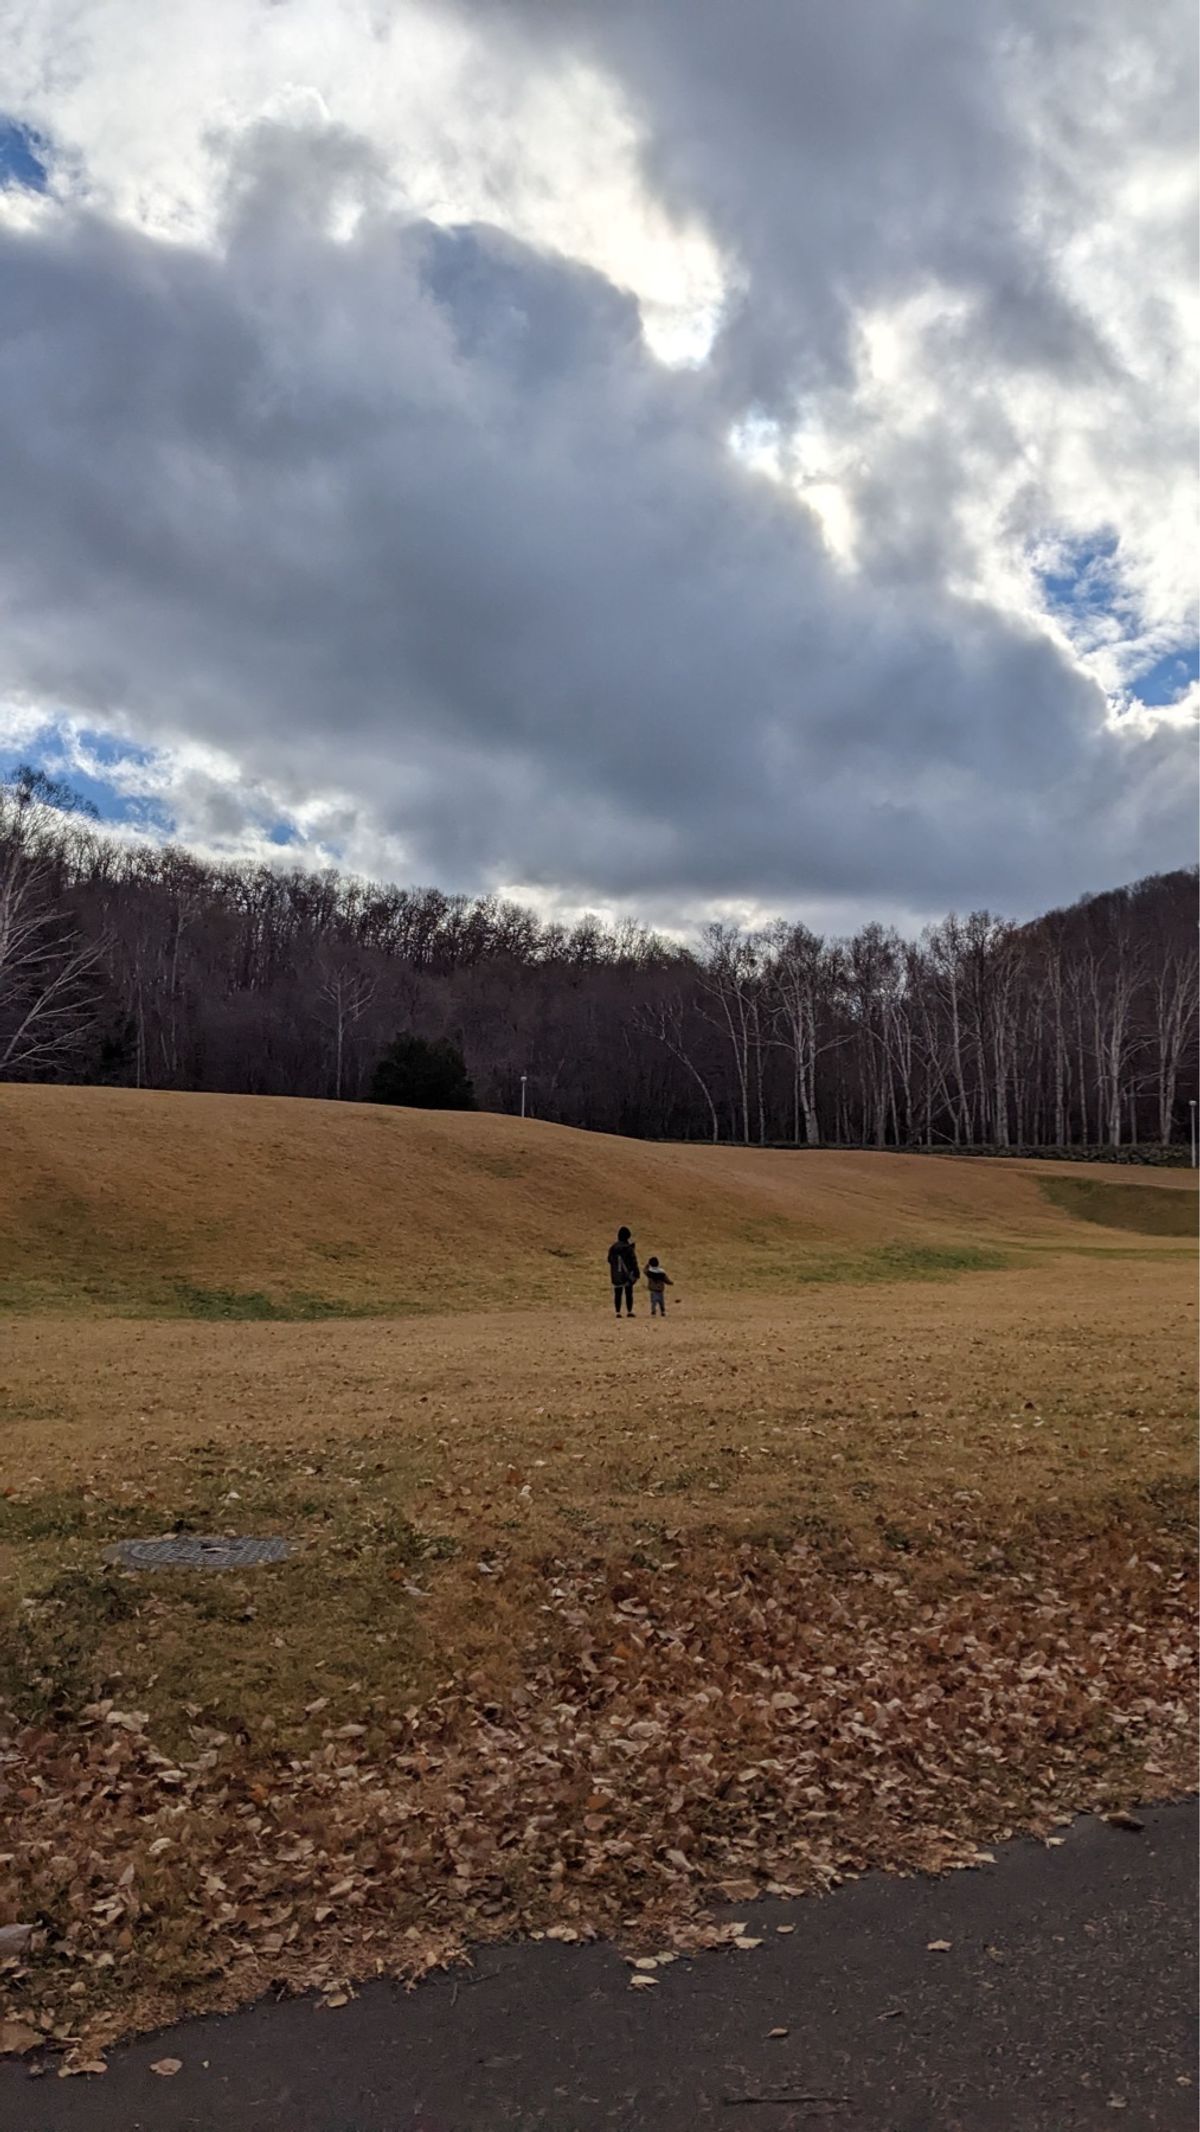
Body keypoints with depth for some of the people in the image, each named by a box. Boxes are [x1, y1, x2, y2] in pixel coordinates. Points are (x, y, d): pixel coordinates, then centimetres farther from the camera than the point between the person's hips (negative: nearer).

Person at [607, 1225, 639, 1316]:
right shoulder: (629, 1248, -12)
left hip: (616, 1275, 3)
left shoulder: (612, 1248, 1)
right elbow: (633, 1261, -11)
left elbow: (609, 1260, 10)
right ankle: (629, 1311, 3)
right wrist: (637, 1272, -4)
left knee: (617, 1294, 8)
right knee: (629, 1293, 6)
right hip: (627, 1274, -3)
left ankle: (618, 1312, 4)